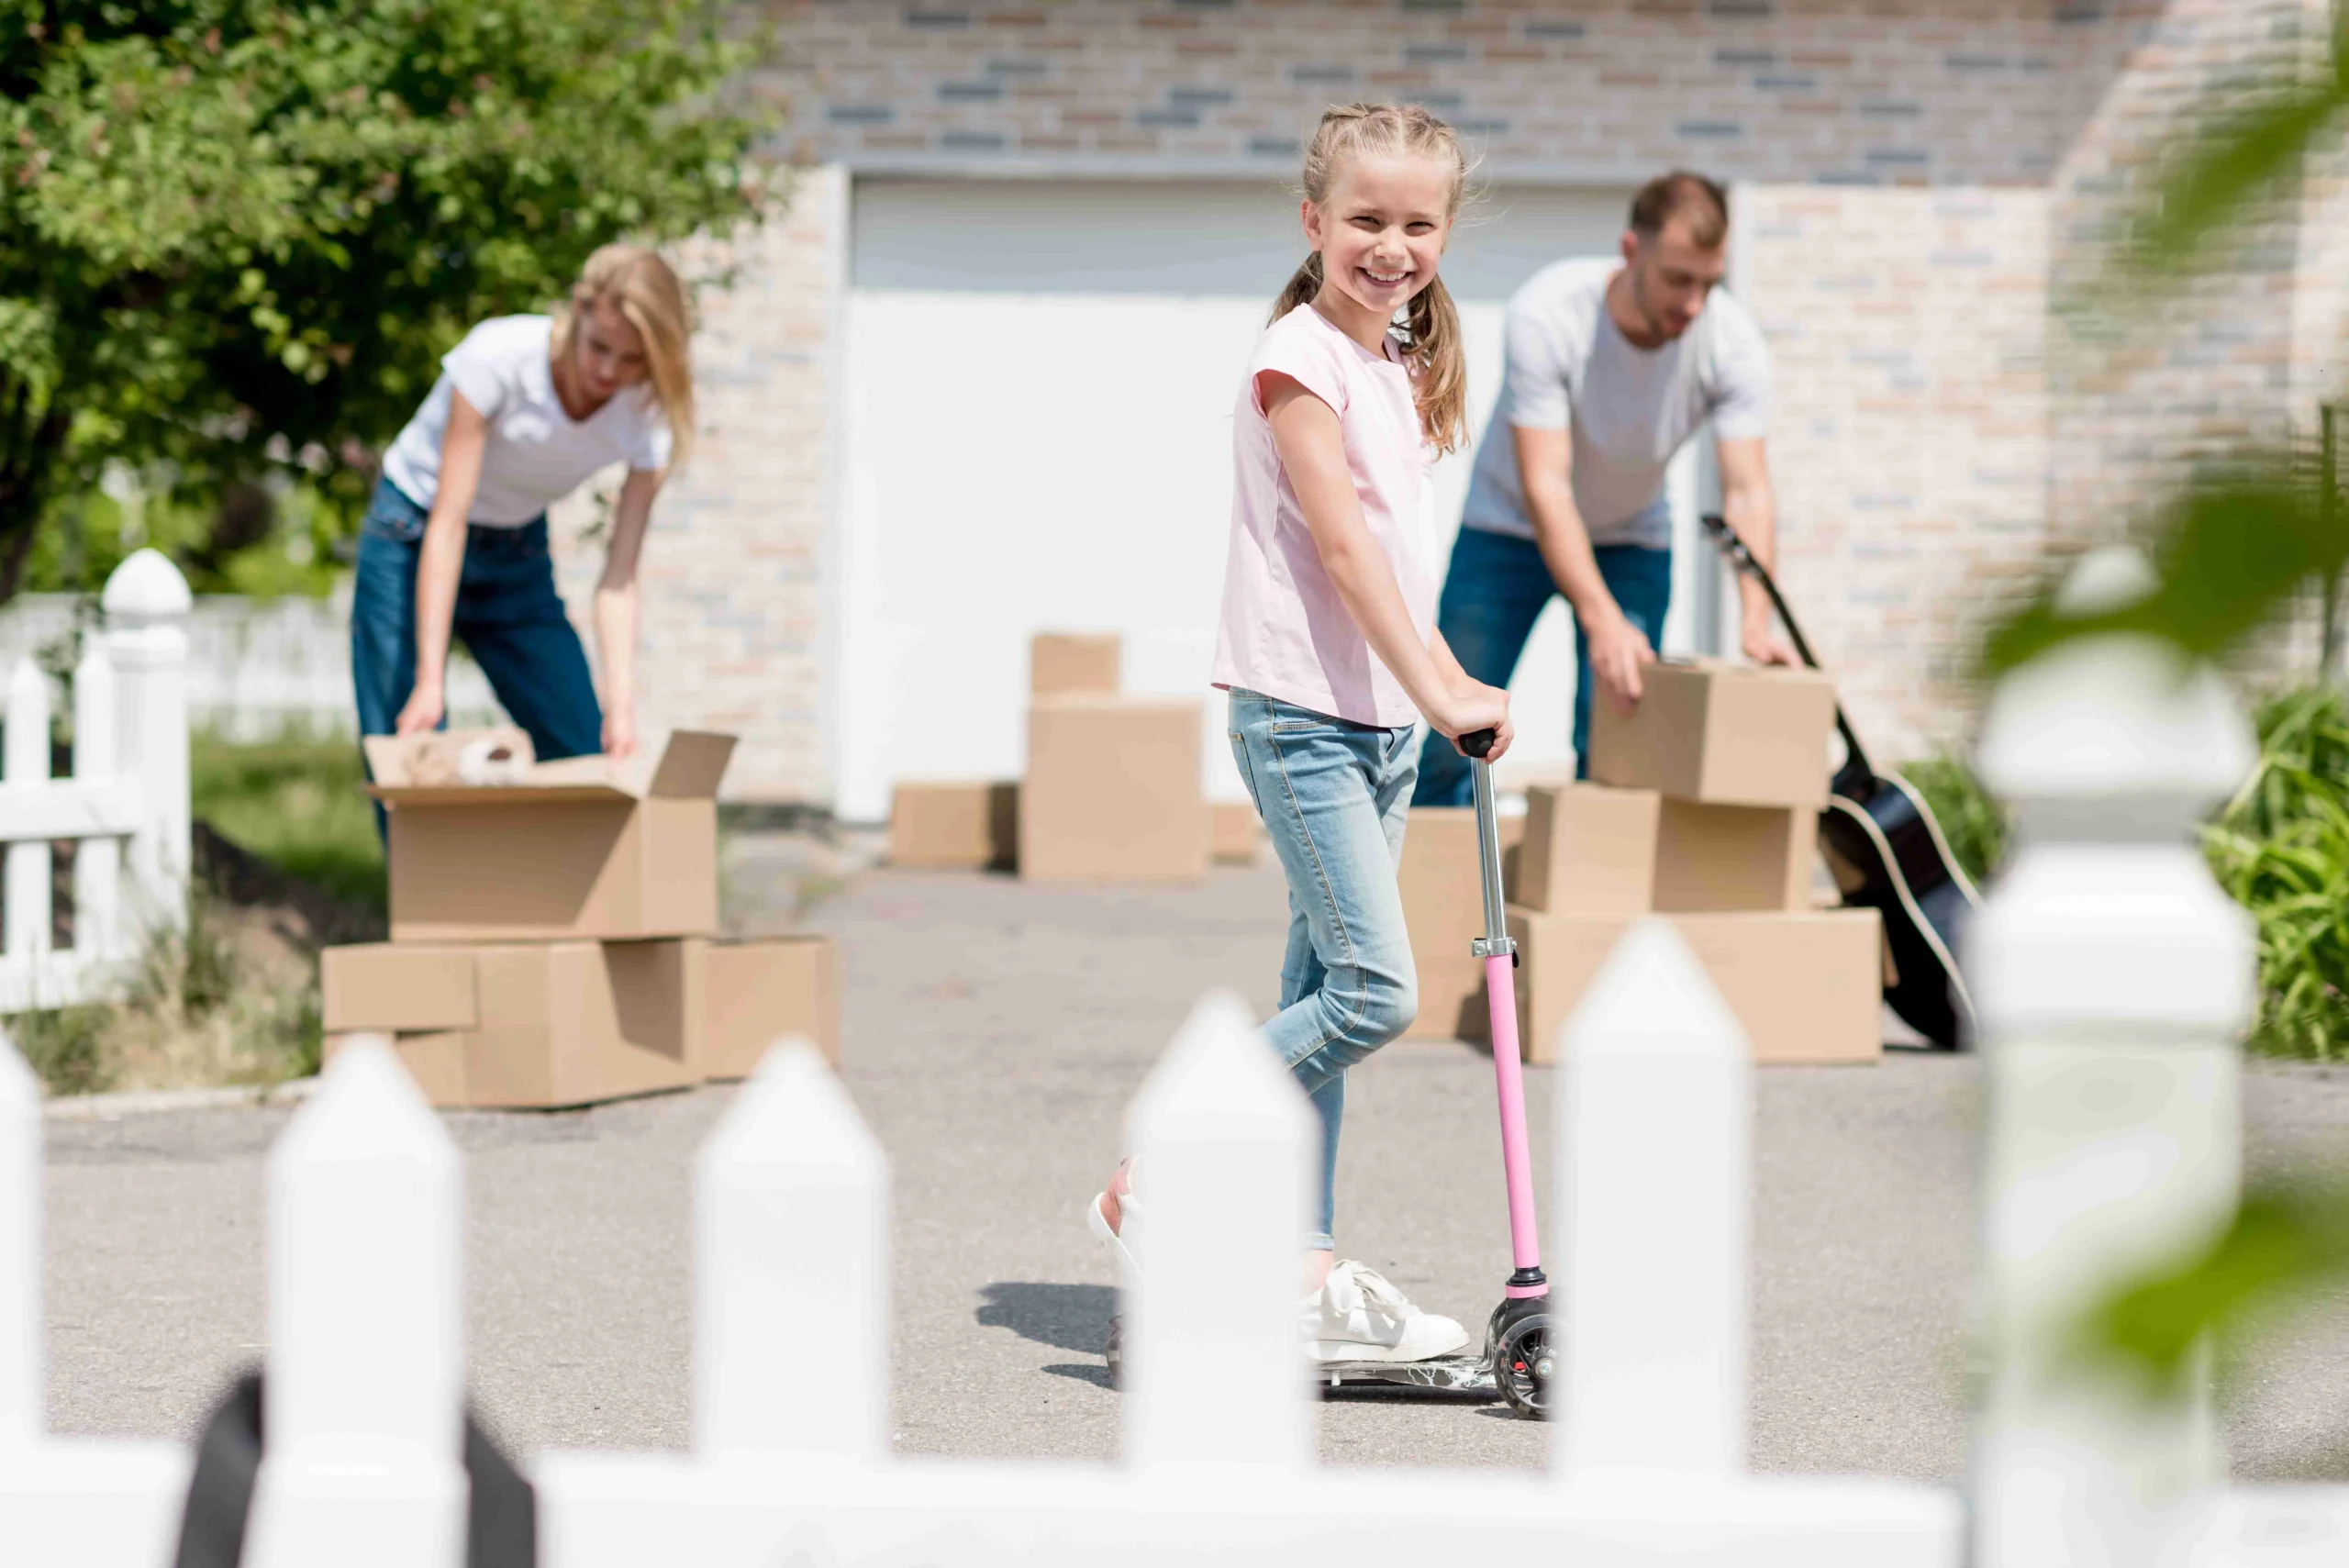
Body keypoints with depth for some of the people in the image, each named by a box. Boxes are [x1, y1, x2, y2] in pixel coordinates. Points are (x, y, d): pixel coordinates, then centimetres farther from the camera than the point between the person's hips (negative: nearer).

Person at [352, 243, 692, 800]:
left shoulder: (646, 419, -18)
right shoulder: (499, 358, -30)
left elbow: (618, 579, -17)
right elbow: (447, 524, -29)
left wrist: (621, 707, -29)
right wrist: (430, 680, -33)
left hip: (519, 556, 4)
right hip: (414, 542, -4)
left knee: (593, 758, -5)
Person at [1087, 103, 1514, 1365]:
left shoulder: (1398, 368, 15)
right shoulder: (1300, 358, -11)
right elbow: (1341, 542, -18)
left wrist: (1445, 681, 9)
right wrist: (1437, 688, -21)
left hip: (1380, 719, 9)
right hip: (1300, 709, -9)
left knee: (1328, 998, 9)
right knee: (1374, 994, -14)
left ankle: (1304, 1272, 13)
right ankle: (1153, 1191, -5)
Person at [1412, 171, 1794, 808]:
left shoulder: (1732, 342, -24)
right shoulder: (1543, 317, -32)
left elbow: (1747, 491, -25)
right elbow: (1544, 484, -35)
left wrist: (1756, 621, -42)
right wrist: (1601, 621, -46)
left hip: (1632, 540, 2)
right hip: (1512, 527, -2)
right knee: (1453, 745, -5)